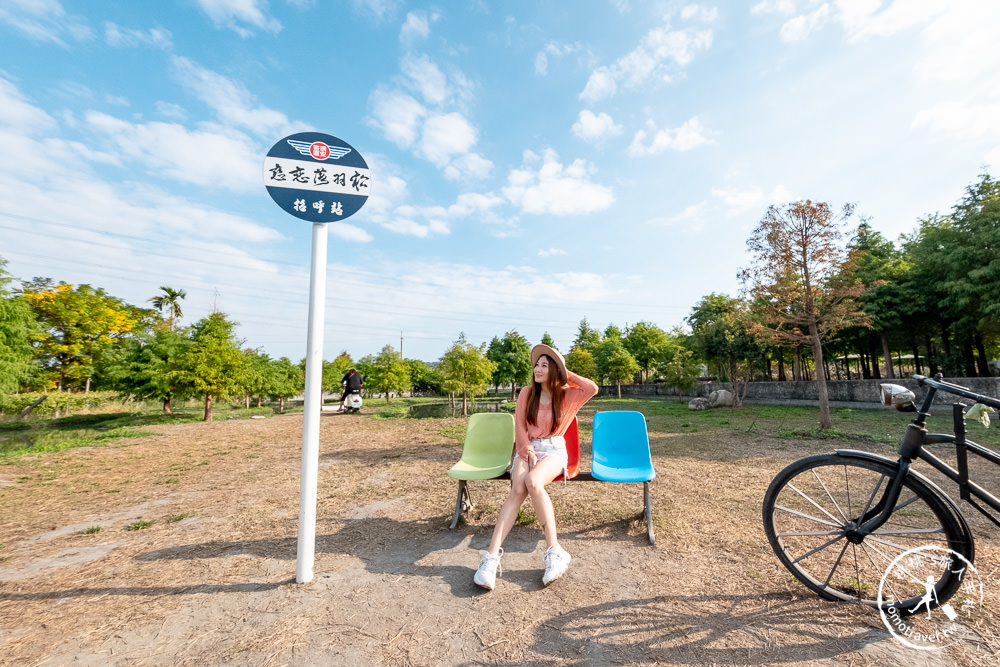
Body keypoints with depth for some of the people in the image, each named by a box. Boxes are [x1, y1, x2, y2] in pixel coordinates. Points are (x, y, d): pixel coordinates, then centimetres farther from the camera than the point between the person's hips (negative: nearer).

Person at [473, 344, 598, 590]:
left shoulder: (567, 395, 2)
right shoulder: (527, 393, 6)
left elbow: (593, 388, -17)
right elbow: (520, 426, 4)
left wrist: (567, 374, -5)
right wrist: (528, 452, -10)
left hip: (554, 450, -2)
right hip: (527, 448, 2)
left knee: (533, 482, -35)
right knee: (517, 490, -28)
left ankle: (554, 550, -28)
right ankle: (491, 557, -31)